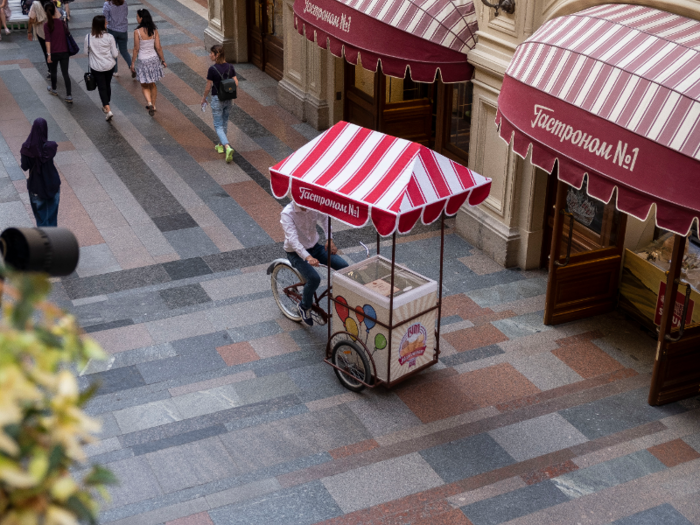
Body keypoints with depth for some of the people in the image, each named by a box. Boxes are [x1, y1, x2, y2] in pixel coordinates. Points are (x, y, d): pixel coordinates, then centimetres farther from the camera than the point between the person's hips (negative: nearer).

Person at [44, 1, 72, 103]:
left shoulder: (47, 25, -11)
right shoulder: (61, 22, -2)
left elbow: (48, 40, -15)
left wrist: (48, 54, -13)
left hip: (54, 53, -2)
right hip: (64, 52, 2)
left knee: (53, 72, 21)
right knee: (65, 74, 3)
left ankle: (54, 90, 42)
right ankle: (69, 96, -1)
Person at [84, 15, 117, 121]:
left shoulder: (88, 37, -12)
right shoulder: (109, 37, -15)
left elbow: (86, 52, 0)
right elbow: (115, 54, -11)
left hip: (96, 67, -1)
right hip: (109, 65, 1)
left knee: (102, 87, 5)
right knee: (107, 85, 21)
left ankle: (108, 110, -9)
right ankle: (106, 106, 38)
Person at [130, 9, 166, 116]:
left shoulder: (137, 32, -18)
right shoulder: (154, 31, -6)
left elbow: (136, 49, -13)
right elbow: (158, 47, -3)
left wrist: (132, 63, -3)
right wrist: (163, 60, 9)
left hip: (143, 60, -4)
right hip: (154, 58, 4)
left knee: (144, 85, 11)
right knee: (152, 84, 20)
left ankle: (149, 103, -10)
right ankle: (153, 105, 30)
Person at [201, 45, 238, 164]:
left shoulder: (212, 69, -18)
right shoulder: (230, 67, -4)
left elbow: (208, 87, -12)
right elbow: (236, 83, -1)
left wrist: (204, 98, 4)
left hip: (217, 99, -5)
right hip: (228, 99, 5)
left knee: (218, 126, 2)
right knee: (224, 122, 22)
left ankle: (227, 148, -16)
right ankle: (221, 145, 36)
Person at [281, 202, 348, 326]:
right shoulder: (287, 213, -25)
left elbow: (325, 218, 10)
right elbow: (292, 238, -35)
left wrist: (329, 239, -6)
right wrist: (307, 257, -49)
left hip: (314, 246, 6)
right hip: (296, 252, -5)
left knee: (344, 267, -13)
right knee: (314, 278, -29)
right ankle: (304, 307, 0)